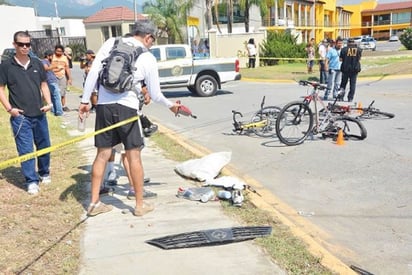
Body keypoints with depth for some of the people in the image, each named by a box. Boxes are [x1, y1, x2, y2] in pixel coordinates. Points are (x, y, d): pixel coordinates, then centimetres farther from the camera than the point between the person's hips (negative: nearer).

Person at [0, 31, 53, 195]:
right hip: (20, 116, -3)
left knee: (44, 146, 13)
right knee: (26, 150, -1)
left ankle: (44, 173, 33)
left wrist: (49, 103, 0)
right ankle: (32, 181, 9)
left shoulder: (37, 64, 7)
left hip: (39, 114, 4)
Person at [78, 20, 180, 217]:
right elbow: (155, 94, 2)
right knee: (134, 156, 7)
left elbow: (93, 72, 0)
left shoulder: (111, 43, 7)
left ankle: (94, 203, 20)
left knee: (102, 154, 12)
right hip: (127, 107, -3)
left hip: (104, 105, 4)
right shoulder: (148, 58, 0)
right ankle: (140, 205, 16)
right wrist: (171, 106, 20)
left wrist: (85, 100, 5)